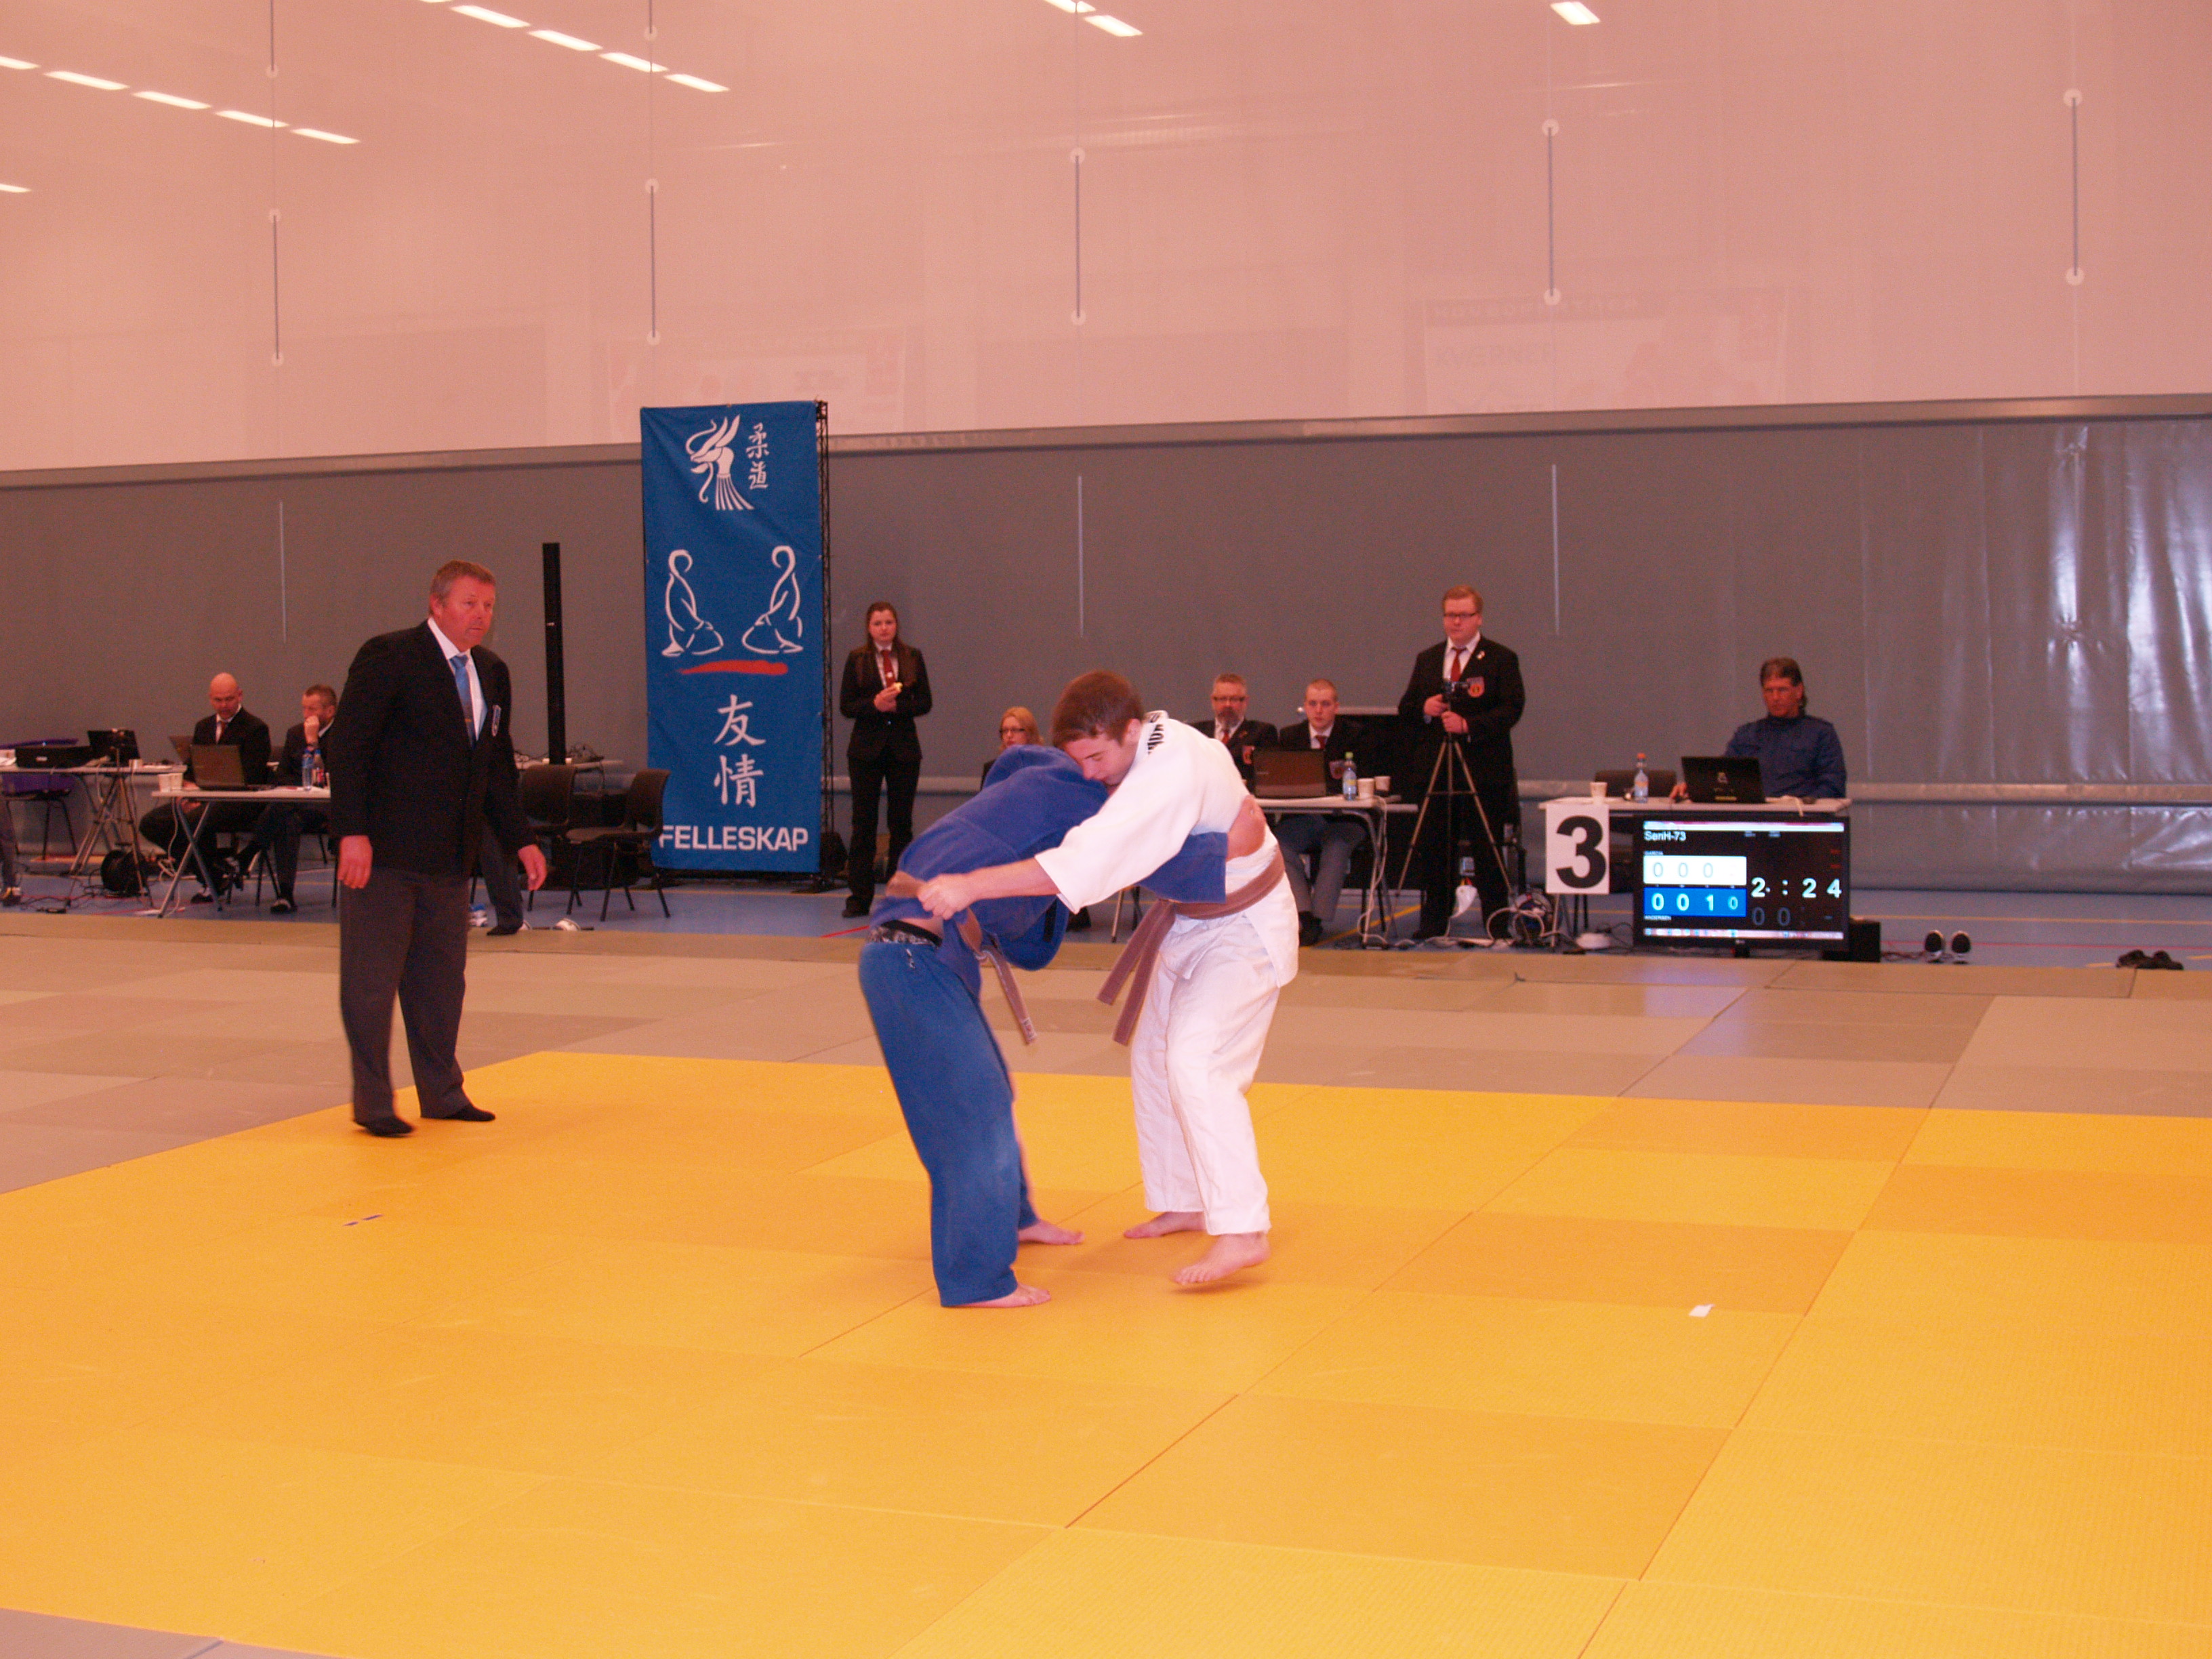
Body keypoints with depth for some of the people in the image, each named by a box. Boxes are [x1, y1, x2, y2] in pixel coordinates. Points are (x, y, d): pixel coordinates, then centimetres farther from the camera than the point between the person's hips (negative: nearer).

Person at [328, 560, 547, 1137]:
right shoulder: (388, 657, -10)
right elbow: (347, 748, -13)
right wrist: (353, 832, -20)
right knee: (371, 979, 0)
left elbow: (498, 768, 20)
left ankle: (441, 1093, 22)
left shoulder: (491, 673, 12)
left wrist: (520, 840, 12)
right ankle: (372, 1103, 8)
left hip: (450, 853, 7)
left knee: (442, 979, 12)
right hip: (383, 851, -7)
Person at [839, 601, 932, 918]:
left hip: (904, 748, 1)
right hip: (867, 748, -1)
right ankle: (860, 896, 3)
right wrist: (874, 704, -18)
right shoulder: (857, 660, 2)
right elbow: (845, 706, -2)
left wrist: (896, 706, -15)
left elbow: (924, 702, 2)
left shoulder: (912, 658, 5)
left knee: (902, 821, 3)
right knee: (863, 822, -1)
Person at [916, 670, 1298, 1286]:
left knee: (1196, 1063, -22)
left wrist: (973, 885, -49)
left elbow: (1091, 863, -46)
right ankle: (1185, 1205, 28)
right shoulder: (1149, 743, -6)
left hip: (1243, 929, -10)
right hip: (1191, 920, 10)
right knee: (1154, 1058, 15)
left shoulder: (1172, 774, -36)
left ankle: (1241, 1232, -23)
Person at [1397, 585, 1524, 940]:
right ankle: (1433, 922, 14)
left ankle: (1496, 924, 6)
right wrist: (1424, 709, -8)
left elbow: (1511, 709, -10)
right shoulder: (1426, 660, 16)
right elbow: (1405, 708, 15)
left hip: (1484, 773, -4)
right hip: (1435, 771, 4)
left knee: (1488, 851, 0)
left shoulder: (1500, 659, 0)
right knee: (1435, 849, 6)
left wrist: (1469, 724, -21)